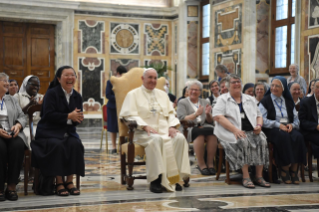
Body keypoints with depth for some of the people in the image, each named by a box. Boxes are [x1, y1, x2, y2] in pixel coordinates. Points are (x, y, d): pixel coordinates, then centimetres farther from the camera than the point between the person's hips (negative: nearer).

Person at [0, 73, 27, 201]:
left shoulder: (11, 100, 24)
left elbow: (22, 117, 18)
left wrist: (18, 125, -6)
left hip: (12, 134, 3)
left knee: (18, 145, -31)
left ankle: (11, 186, -26)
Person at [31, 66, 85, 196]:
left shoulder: (77, 96, 11)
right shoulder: (51, 93, -5)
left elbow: (78, 117, 11)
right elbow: (49, 115, -16)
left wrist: (78, 117, -14)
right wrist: (68, 116, -20)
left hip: (68, 132, 4)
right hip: (49, 132, -4)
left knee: (76, 144, -27)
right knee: (57, 145, -34)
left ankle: (70, 182, -19)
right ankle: (59, 183, -24)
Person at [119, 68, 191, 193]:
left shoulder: (162, 94, 25)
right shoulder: (133, 94, 9)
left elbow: (171, 113, 18)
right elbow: (130, 115, -4)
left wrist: (172, 126, -4)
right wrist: (145, 126, -19)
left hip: (164, 130, 5)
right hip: (144, 133, -4)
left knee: (180, 138, -27)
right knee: (156, 140, -38)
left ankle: (175, 178, -25)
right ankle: (155, 180, -35)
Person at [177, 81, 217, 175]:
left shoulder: (205, 102, 23)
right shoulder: (183, 102, 12)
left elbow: (210, 121, 17)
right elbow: (181, 119, -4)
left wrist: (208, 114, -5)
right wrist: (196, 114, -15)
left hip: (204, 127, 3)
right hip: (188, 129, -3)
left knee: (212, 131, -32)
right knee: (200, 132, -37)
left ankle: (210, 163, -29)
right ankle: (201, 164, -32)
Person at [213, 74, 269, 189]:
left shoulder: (250, 99, 24)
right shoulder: (223, 99, 8)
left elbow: (259, 116, 24)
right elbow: (217, 117, -7)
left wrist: (259, 125, -2)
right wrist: (235, 129, -18)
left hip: (251, 132, 4)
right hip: (231, 132, -4)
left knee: (262, 140, -26)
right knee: (243, 142, -35)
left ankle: (259, 176, -23)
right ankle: (246, 177, -30)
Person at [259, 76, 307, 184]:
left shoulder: (288, 102, 21)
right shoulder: (265, 101, 7)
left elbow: (296, 119, 17)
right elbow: (262, 120, -6)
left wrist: (292, 125, -6)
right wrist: (278, 125, -15)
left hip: (288, 128, 4)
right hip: (272, 130, -4)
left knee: (298, 137, -30)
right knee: (283, 137, -36)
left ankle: (294, 170, -23)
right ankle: (284, 168, -24)